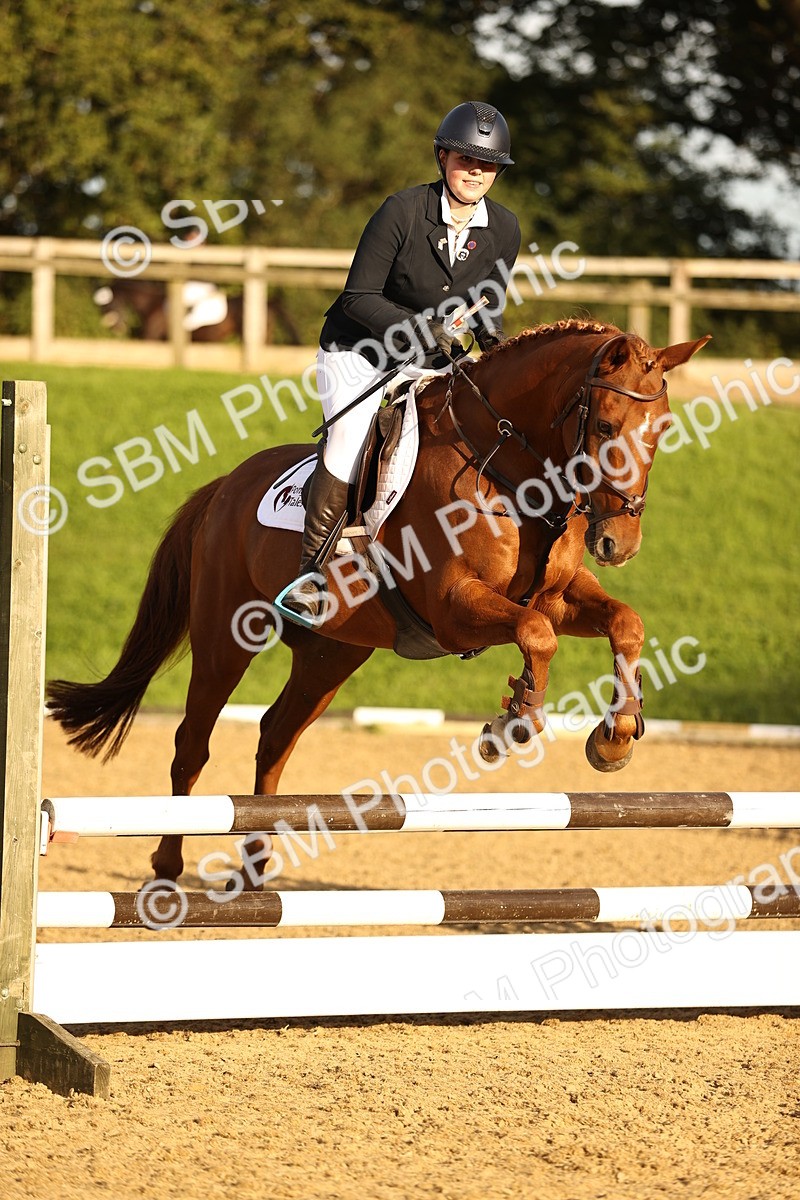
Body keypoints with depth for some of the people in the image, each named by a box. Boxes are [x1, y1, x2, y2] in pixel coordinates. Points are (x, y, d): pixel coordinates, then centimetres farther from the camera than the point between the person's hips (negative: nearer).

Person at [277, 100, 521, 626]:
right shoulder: (403, 211, -17)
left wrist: (490, 336, -12)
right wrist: (417, 327, -28)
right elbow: (358, 298, -15)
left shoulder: (504, 230, -2)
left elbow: (487, 307, 11)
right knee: (353, 433, -28)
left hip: (433, 363, 5)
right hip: (358, 351, -5)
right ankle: (310, 573, -18)